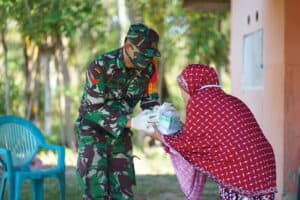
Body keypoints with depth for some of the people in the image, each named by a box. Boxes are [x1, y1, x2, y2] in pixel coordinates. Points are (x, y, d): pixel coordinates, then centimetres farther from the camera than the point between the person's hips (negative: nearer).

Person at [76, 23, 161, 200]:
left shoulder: (149, 68, -13)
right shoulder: (100, 67, -27)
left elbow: (150, 101, -2)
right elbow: (95, 109, -27)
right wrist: (132, 122, -37)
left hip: (120, 131, 5)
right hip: (93, 129, -4)